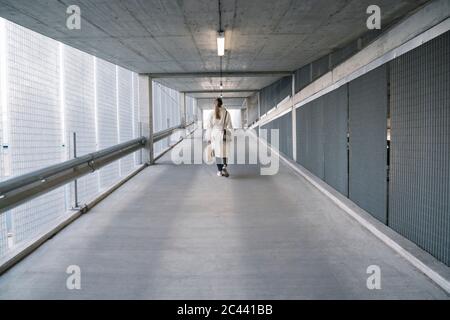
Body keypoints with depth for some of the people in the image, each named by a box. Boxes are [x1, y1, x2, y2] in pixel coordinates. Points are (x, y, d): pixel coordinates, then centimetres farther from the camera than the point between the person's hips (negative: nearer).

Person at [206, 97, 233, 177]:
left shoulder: (212, 113, -3)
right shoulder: (226, 113, -3)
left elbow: (209, 126, 0)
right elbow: (229, 126, -2)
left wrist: (209, 138, 6)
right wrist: (230, 137, 5)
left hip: (215, 135, 0)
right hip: (224, 135, 0)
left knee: (218, 153, 9)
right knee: (225, 152, 9)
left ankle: (220, 171, 11)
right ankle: (224, 166, -15)